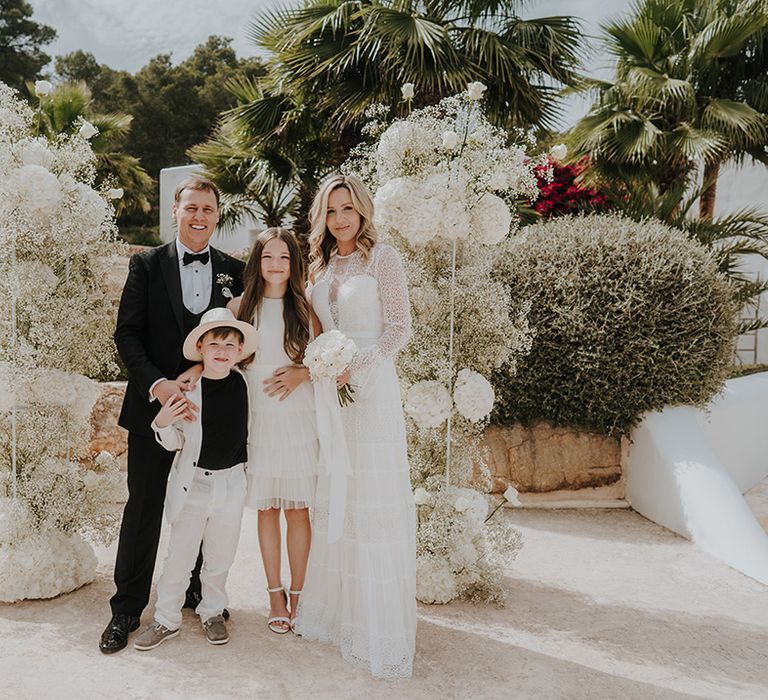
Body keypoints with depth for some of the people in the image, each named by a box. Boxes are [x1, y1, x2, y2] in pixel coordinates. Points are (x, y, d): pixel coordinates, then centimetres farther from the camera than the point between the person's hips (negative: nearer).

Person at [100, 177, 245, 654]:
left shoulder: (234, 271, 4)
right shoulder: (147, 265, 0)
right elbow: (127, 333, -4)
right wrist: (157, 383, -17)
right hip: (154, 404, -1)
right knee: (144, 510, 5)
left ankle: (203, 596, 30)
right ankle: (127, 609, 17)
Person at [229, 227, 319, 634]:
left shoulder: (305, 307, 4)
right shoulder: (240, 307, 4)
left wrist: (303, 372, -10)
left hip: (298, 420, 0)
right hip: (257, 419, 1)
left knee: (298, 508, 2)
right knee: (267, 509, 7)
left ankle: (298, 594, 14)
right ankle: (276, 595, 19)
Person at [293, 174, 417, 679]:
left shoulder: (383, 258, -3)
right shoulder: (320, 266, 14)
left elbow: (399, 329, -8)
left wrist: (353, 370, -16)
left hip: (371, 389, -6)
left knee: (374, 502, -4)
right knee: (332, 500, 8)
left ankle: (382, 628, 7)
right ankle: (335, 609, 21)